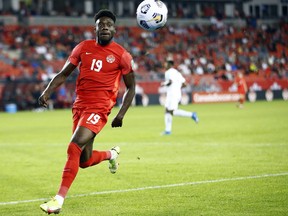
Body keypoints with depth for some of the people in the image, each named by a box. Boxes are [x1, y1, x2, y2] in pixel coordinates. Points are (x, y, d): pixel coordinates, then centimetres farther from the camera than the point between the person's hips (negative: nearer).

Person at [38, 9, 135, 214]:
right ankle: (112, 154, 45)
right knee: (85, 161, 11)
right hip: (80, 105, 5)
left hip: (99, 108, -5)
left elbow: (131, 87, 6)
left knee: (74, 148, -23)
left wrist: (122, 113, -5)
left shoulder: (121, 55, -2)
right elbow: (64, 74, 11)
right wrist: (47, 91, -6)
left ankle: (59, 199, -22)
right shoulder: (83, 48, 8)